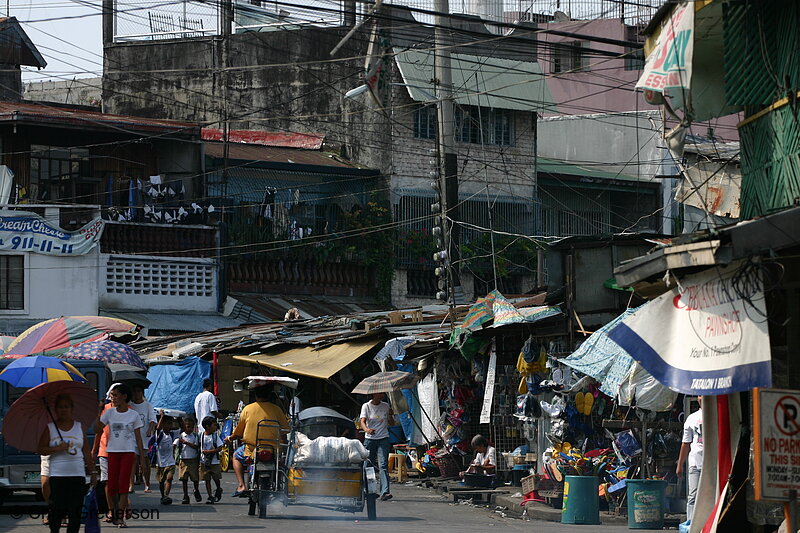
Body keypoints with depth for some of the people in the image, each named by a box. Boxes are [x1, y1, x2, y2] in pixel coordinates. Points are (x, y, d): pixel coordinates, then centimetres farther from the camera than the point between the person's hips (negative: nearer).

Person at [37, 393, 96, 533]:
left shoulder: (79, 427, 12)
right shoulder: (50, 428, 7)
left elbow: (86, 452, 13)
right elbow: (41, 449, 3)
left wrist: (92, 471, 9)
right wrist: (57, 448, -12)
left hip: (78, 474, 2)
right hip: (57, 475, -2)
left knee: (75, 509, -4)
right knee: (58, 508, -9)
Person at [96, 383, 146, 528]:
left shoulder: (133, 415, 2)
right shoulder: (109, 413, 5)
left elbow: (138, 436, 7)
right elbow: (97, 430, -1)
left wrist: (142, 454, 4)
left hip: (128, 452, -2)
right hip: (112, 451, 2)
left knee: (123, 484, -8)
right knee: (111, 485, -3)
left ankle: (120, 517, -8)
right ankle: (113, 512, 15)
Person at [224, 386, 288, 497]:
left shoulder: (247, 409, 0)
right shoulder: (276, 409, 0)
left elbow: (238, 433, 8)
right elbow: (287, 428, 4)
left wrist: (229, 438, 29)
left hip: (251, 451, -1)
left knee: (236, 456, 32)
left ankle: (242, 486, 14)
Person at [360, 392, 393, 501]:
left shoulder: (385, 406, 7)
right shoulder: (366, 406, 0)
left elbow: (389, 423, 17)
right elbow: (362, 421, -12)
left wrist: (391, 415, -5)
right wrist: (366, 429, -34)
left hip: (383, 439, 0)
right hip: (370, 439, 0)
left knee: (383, 465, -15)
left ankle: (385, 492, -25)